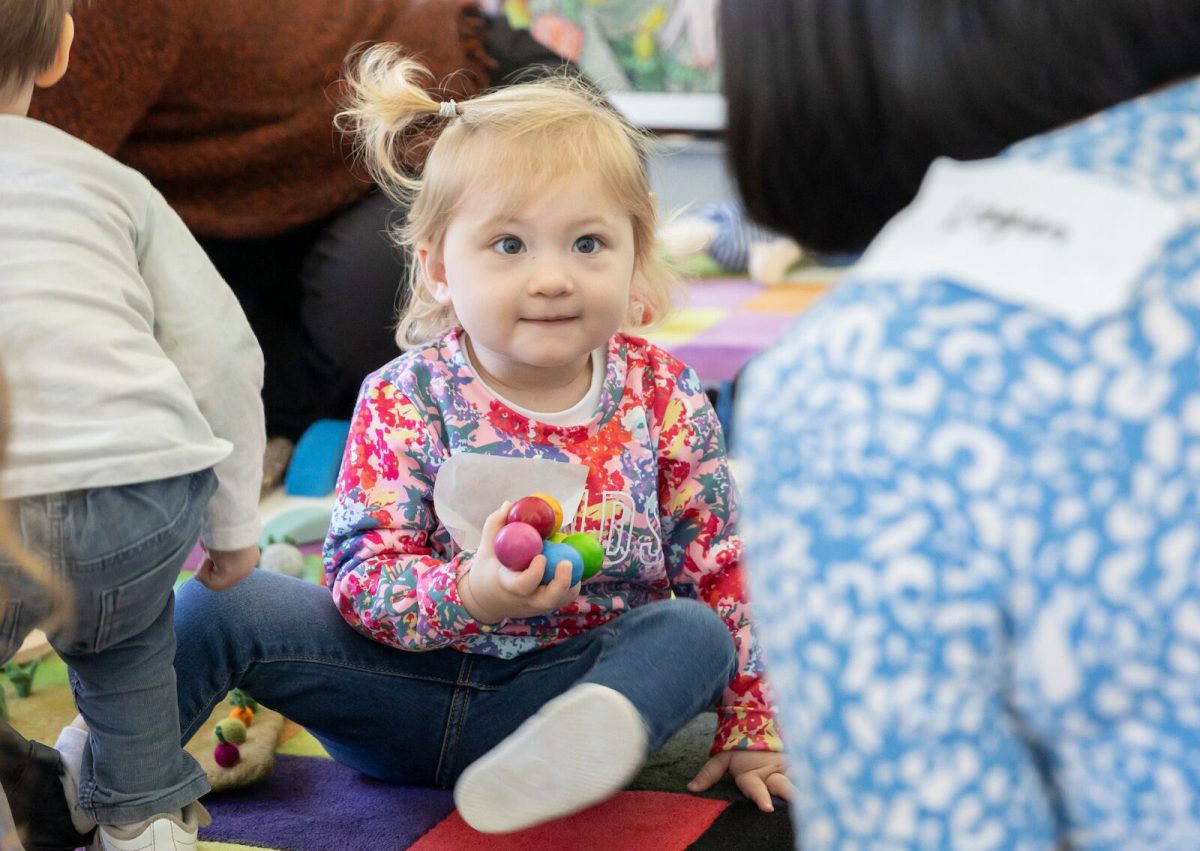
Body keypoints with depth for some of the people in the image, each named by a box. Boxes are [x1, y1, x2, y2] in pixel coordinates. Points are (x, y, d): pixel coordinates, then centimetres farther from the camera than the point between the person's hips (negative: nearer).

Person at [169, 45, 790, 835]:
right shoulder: (406, 400, -10)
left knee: (696, 630, -27)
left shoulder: (664, 398, -6)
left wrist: (750, 727, 0)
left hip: (560, 686, 1)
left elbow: (725, 565, 1)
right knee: (223, 602, -19)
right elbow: (361, 577, -14)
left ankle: (569, 751, -51)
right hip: (402, 692, 0)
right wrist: (471, 594, -34)